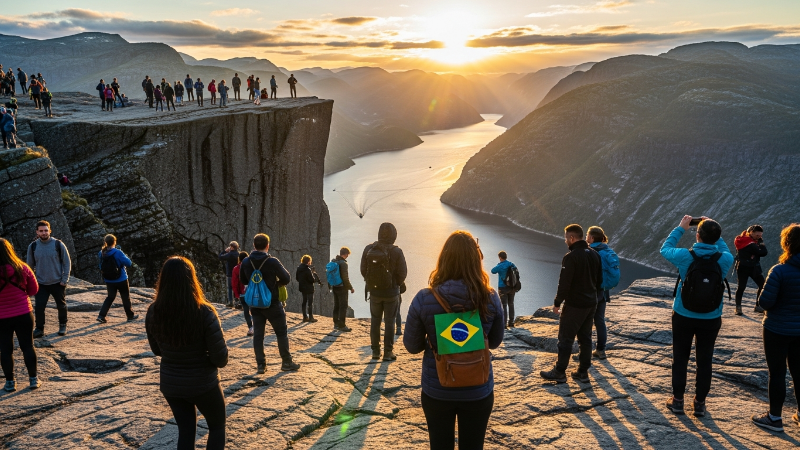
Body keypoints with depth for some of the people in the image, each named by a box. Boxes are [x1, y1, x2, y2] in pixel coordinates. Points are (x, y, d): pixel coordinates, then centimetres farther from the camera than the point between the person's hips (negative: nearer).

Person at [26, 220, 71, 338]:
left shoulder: (58, 244, -8)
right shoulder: (33, 246, -1)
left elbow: (67, 263, -3)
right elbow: (30, 265, 8)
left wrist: (64, 279, -9)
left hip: (58, 283, -1)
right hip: (41, 284, 1)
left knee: (61, 306, 11)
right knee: (39, 307, -5)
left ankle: (63, 326, 30)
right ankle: (39, 329, 12)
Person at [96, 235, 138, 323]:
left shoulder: (101, 253, -4)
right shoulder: (117, 253, -21)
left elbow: (100, 265, 9)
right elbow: (128, 263, -16)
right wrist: (125, 256, -1)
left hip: (109, 281, 5)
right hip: (121, 280, -5)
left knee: (110, 297, 19)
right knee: (126, 297, 12)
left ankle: (101, 315, 7)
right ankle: (130, 316, 24)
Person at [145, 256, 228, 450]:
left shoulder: (153, 312, -12)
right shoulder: (204, 312, -25)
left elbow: (157, 350, 4)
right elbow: (220, 357, -20)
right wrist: (220, 361, 3)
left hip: (170, 384, 4)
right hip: (203, 384, -3)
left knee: (185, 430, 23)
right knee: (217, 426, 22)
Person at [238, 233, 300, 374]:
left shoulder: (246, 262, -3)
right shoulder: (272, 261, -17)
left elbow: (243, 280, 11)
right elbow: (287, 278, -10)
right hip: (272, 304, -4)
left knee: (258, 334, 9)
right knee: (281, 332, 8)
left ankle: (261, 364, 10)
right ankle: (286, 362, 13)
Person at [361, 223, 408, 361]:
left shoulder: (368, 249, -7)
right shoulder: (396, 251, -15)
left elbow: (363, 270, -1)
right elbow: (402, 273, -11)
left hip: (374, 291, 3)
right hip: (391, 292, -2)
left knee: (375, 321, 14)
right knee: (389, 322, 6)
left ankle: (375, 351, 18)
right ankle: (388, 352, 7)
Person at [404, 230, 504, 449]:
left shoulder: (424, 299, -18)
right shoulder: (490, 298, -14)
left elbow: (412, 346, -5)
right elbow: (495, 342, 2)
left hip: (437, 391, 0)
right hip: (478, 391, 1)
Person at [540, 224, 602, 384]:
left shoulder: (571, 257, -18)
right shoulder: (595, 255, 7)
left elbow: (564, 284, -19)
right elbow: (599, 280, 14)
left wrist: (557, 302, -9)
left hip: (574, 305, -8)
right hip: (591, 304, 8)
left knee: (566, 338, 1)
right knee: (585, 338, 12)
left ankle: (559, 372, 8)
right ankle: (583, 372, 17)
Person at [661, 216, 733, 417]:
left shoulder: (685, 256, -17)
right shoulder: (724, 259, -12)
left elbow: (665, 249, 4)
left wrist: (681, 228, 11)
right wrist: (714, 232, 12)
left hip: (683, 317, -1)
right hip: (711, 319, 1)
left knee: (680, 359, 11)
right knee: (704, 360, 12)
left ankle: (677, 400, 19)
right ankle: (700, 403, 20)